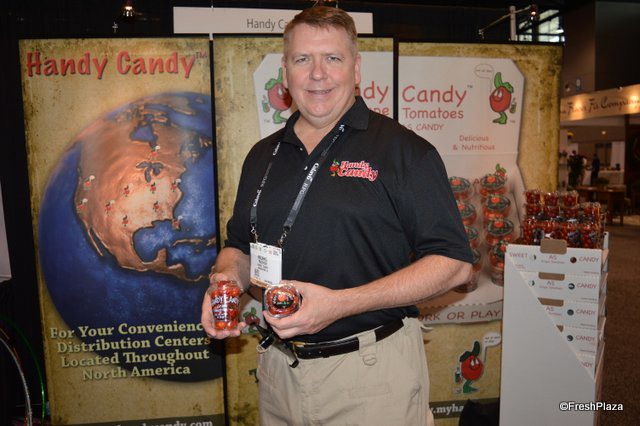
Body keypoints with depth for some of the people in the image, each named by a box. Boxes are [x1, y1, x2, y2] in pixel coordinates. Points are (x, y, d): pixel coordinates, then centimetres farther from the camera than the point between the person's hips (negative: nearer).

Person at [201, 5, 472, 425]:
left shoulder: (403, 150, -9)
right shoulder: (263, 156, 8)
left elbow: (453, 263, -13)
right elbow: (240, 246, 16)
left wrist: (341, 303, -22)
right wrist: (226, 278, -7)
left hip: (372, 373, -4)